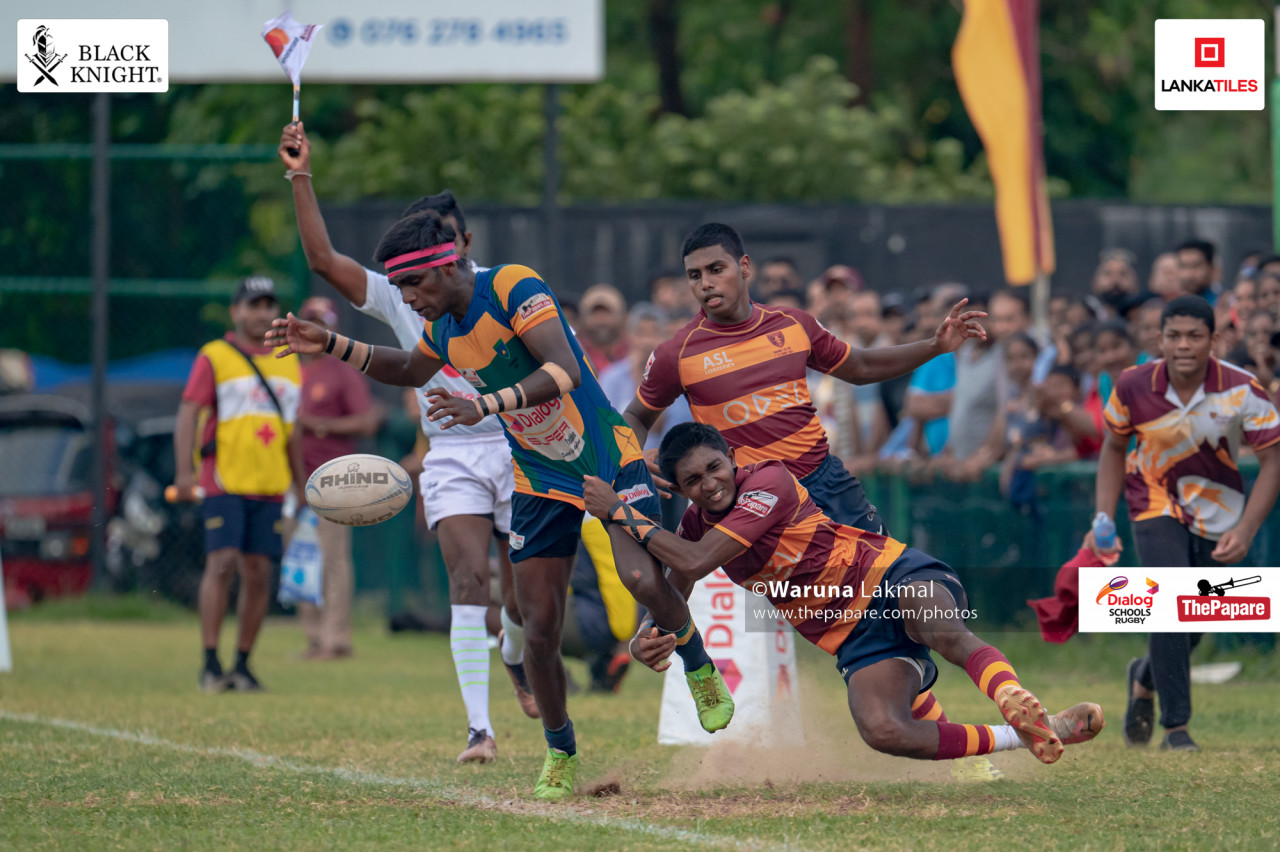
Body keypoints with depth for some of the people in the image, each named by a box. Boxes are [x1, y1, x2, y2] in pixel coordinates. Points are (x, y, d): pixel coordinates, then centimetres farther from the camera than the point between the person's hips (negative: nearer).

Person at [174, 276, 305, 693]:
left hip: (270, 486, 5)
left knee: (258, 573, 1)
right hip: (223, 482, -5)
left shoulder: (288, 362, 17)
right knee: (222, 562, -15)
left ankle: (243, 665, 9)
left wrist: (301, 485, 22)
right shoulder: (214, 357, 1)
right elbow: (188, 413, -5)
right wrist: (184, 471, -16)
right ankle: (210, 664, -12)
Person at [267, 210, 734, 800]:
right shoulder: (442, 327, 3)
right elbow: (412, 371, 27)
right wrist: (332, 347, 14)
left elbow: (565, 372, -31)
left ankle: (699, 668, 3)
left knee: (641, 578, -27)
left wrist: (485, 406, -41)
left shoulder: (514, 288, -20)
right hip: (540, 481, 6)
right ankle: (559, 755, 17)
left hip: (609, 460, -6)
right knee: (540, 627, -2)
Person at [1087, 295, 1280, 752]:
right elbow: (1114, 448, 0)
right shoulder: (1134, 387, -17)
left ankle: (1146, 678, 42)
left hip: (1218, 513, 1)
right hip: (1156, 504, -1)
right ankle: (1175, 727, -14)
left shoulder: (1242, 390, -22)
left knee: (1191, 627, 7)